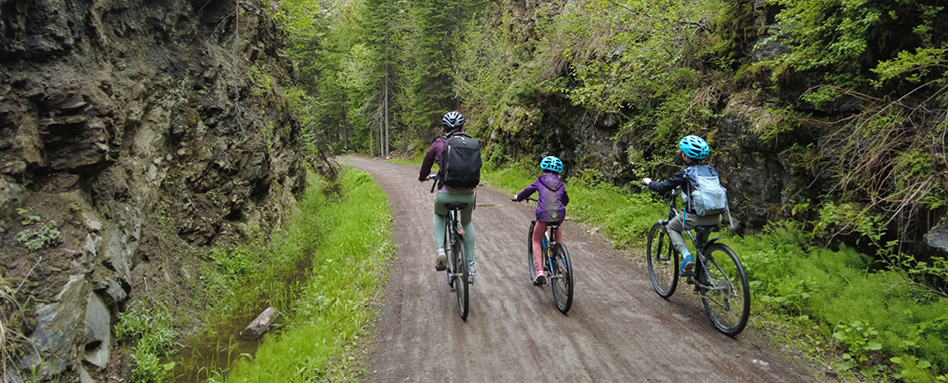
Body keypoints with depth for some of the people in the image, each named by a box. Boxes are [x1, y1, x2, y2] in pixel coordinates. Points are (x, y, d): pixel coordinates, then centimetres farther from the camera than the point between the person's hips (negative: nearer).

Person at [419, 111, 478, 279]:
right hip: (468, 193, 2)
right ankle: (470, 263, 27)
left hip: (446, 193, -1)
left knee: (439, 216, 31)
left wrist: (423, 177, 37)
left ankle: (440, 249, 9)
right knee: (467, 222, 29)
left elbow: (427, 163, 14)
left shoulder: (438, 143, 2)